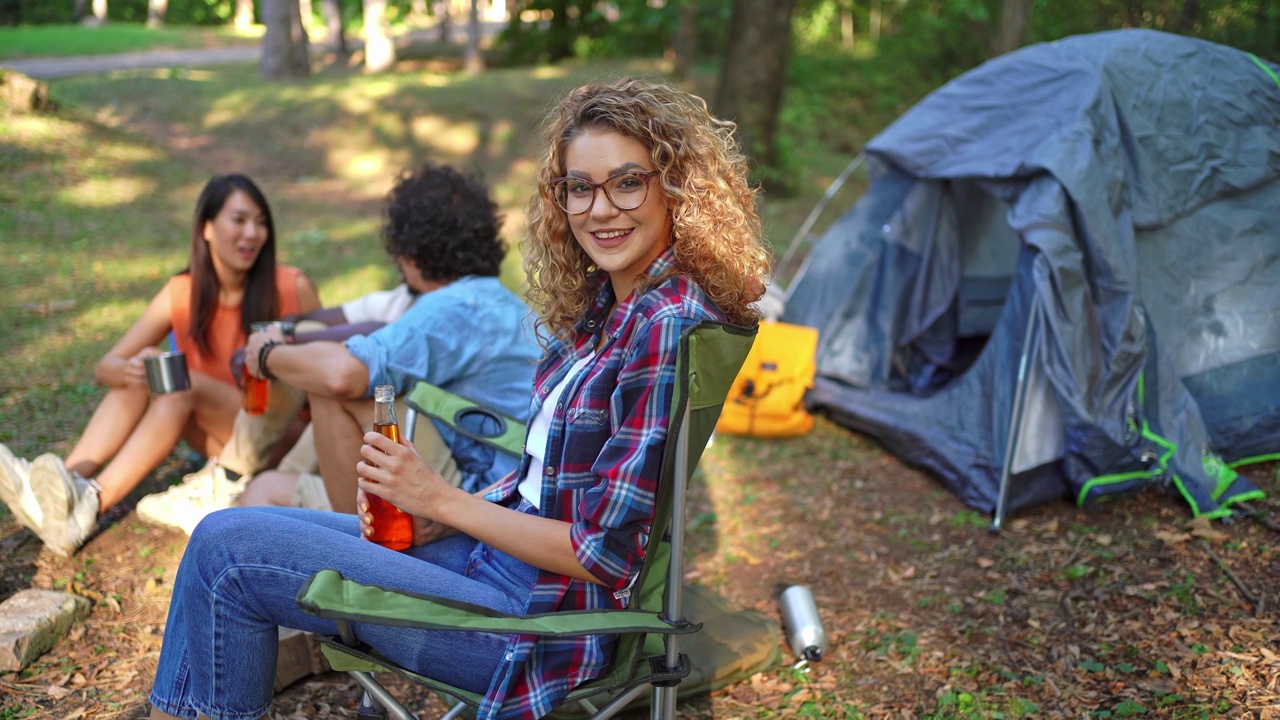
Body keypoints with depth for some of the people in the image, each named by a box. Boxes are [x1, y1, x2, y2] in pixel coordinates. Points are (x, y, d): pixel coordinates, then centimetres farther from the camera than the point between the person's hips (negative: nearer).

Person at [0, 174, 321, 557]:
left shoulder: (292, 288, -13)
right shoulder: (182, 293, -4)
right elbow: (105, 367, -6)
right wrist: (129, 370, -30)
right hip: (219, 438, 4)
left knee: (181, 384, -28)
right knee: (144, 372, -20)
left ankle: (91, 505, -39)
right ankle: (65, 485, -33)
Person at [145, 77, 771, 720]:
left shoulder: (667, 328, -22)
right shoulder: (602, 303, 6)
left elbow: (603, 552, -22)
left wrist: (441, 500, -14)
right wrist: (433, 519, -2)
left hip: (548, 614, -9)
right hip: (505, 547, 9)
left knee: (227, 548, -6)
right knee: (230, 533, 12)